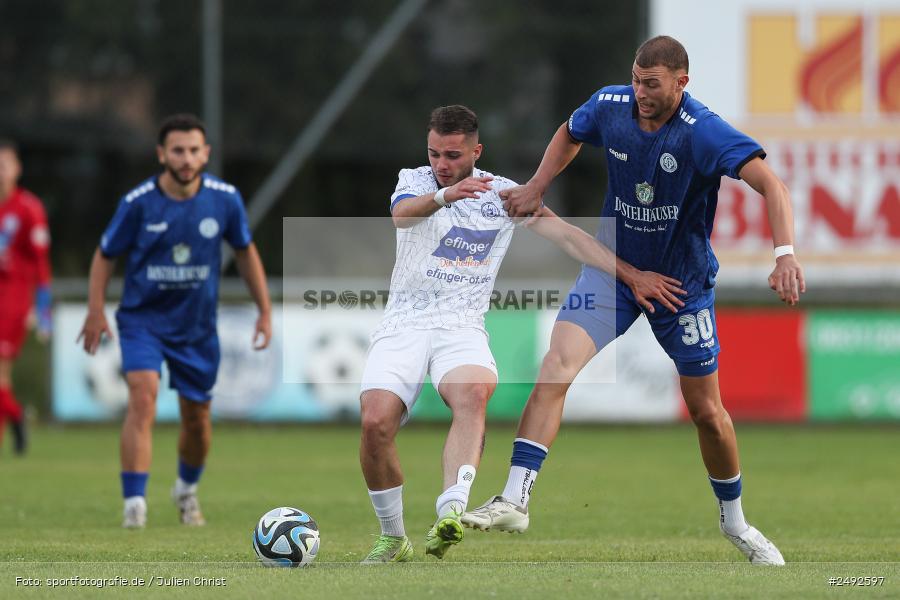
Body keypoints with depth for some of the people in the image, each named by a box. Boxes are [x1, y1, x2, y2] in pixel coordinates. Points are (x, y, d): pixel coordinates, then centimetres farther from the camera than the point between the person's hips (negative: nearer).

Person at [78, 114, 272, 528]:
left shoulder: (224, 199, -8)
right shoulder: (138, 203, -14)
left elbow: (245, 252, 8)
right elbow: (105, 255, -1)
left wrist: (265, 311, 8)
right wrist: (96, 311, -11)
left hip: (197, 324, 3)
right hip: (143, 318, -3)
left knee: (197, 416, 11)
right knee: (143, 395, -23)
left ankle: (187, 489, 41)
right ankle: (134, 503, -24)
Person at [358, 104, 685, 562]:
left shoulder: (503, 193, 8)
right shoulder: (414, 181, 3)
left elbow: (566, 236, 7)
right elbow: (402, 214, -21)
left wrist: (632, 276, -1)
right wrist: (445, 196, -42)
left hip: (462, 328, 0)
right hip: (403, 323, 0)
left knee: (472, 392, -34)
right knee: (375, 420, -22)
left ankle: (451, 512, -52)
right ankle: (393, 538, 0)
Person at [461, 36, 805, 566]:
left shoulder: (704, 133, -25)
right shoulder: (610, 106, -10)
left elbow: (771, 186, -35)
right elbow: (570, 134, 15)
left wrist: (785, 255, -48)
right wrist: (536, 189, 6)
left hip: (684, 282, -2)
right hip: (614, 267, 2)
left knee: (707, 411, 7)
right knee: (559, 363, -21)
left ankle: (735, 520, 32)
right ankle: (515, 499, -26)